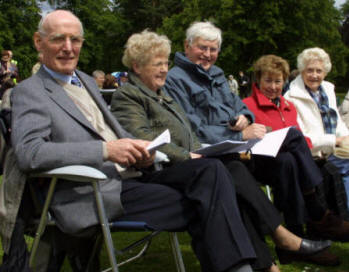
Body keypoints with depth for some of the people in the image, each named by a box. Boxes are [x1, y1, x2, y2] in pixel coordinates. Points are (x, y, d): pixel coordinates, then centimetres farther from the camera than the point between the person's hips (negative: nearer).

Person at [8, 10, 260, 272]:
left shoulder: (87, 81, 24)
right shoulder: (29, 91, -1)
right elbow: (28, 152, -17)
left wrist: (138, 150, 2)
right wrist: (106, 150, -22)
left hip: (132, 176, 8)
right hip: (94, 194, -7)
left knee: (211, 168, -16)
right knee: (196, 204, -24)